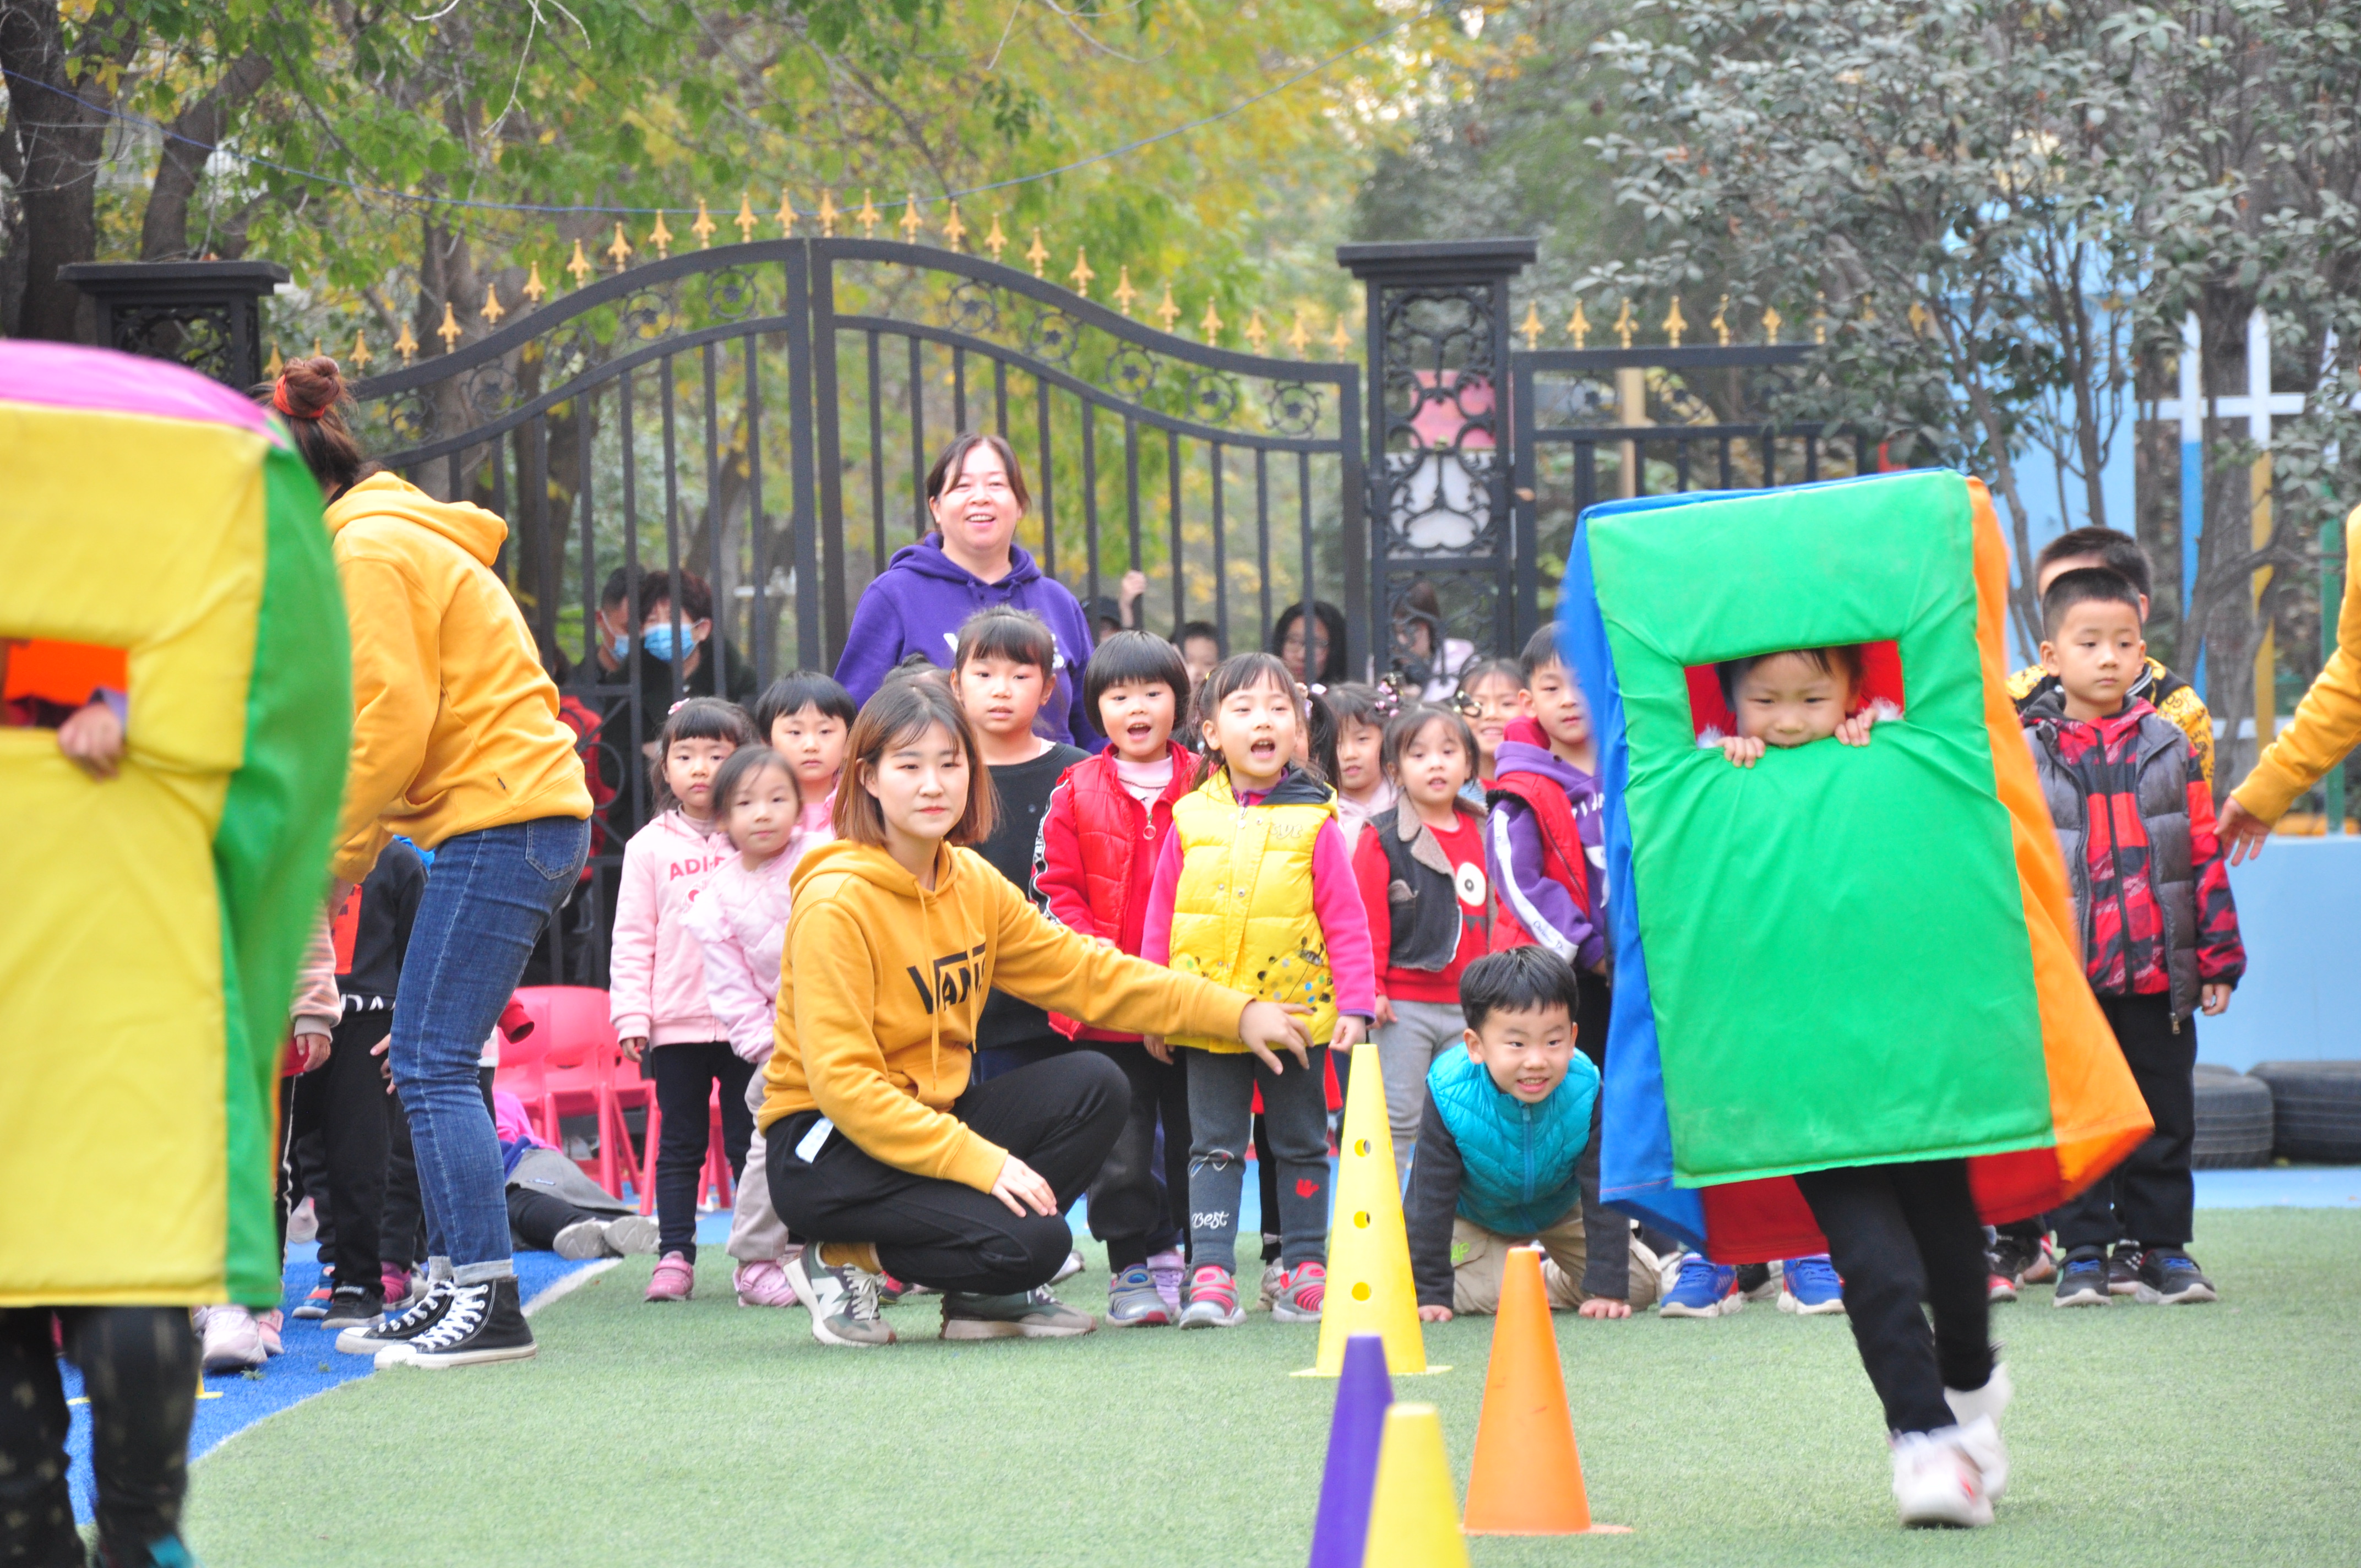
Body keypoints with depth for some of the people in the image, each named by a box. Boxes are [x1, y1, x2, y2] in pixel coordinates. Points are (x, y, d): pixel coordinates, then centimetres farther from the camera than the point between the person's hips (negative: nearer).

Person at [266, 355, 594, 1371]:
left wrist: (336, 856, -7)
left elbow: (395, 724, -16)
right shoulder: (391, 538, 22)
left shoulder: (369, 553, -10)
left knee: (430, 1064, -11)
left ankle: (490, 1302, -14)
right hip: (526, 816, 10)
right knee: (429, 1063, 10)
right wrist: (346, 850, 14)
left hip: (500, 819, -10)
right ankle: (452, 1287, 11)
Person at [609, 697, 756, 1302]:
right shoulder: (651, 847, 6)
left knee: (750, 1142, 4)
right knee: (680, 1144, 4)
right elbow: (633, 938, 5)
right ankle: (675, 1256, 5)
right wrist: (631, 1013, -4)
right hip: (675, 1021, 0)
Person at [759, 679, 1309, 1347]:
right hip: (824, 1144, -8)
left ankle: (982, 1291, -1)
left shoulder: (973, 885, 5)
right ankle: (845, 1262, -4)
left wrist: (1236, 1013, 3)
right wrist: (979, 1160, -29)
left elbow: (1086, 973, 10)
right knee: (1033, 1243, -25)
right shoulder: (836, 904, -19)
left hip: (926, 1120, 8)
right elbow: (842, 1081, -23)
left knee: (1092, 1087, -9)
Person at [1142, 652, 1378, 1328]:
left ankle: (1307, 1267, 16)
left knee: (1300, 1145, 9)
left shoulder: (1313, 824, -3)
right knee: (1214, 1147, 1)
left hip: (1296, 1013, -1)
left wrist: (1355, 1003, -8)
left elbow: (1346, 922, -2)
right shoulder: (1189, 821, 2)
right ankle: (1211, 1272, 0)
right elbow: (1161, 918, 9)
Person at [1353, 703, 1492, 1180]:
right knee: (1396, 1123, -2)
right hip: (1403, 1005, -5)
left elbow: (1494, 916, 16)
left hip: (1468, 1007, 5)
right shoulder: (1384, 839, -5)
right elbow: (1365, 918, -8)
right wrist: (1368, 988, -13)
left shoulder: (1482, 836, 11)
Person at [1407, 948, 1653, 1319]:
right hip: (1475, 1216, -2)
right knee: (1476, 1294, -23)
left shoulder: (1586, 1091, -33)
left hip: (1560, 1210, 2)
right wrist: (1431, 1293, -27)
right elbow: (1431, 1198, -27)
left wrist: (1607, 1289, -27)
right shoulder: (1449, 1094, -36)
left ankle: (1546, 1281, 23)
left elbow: (1603, 1193, -26)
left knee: (1641, 1285, -4)